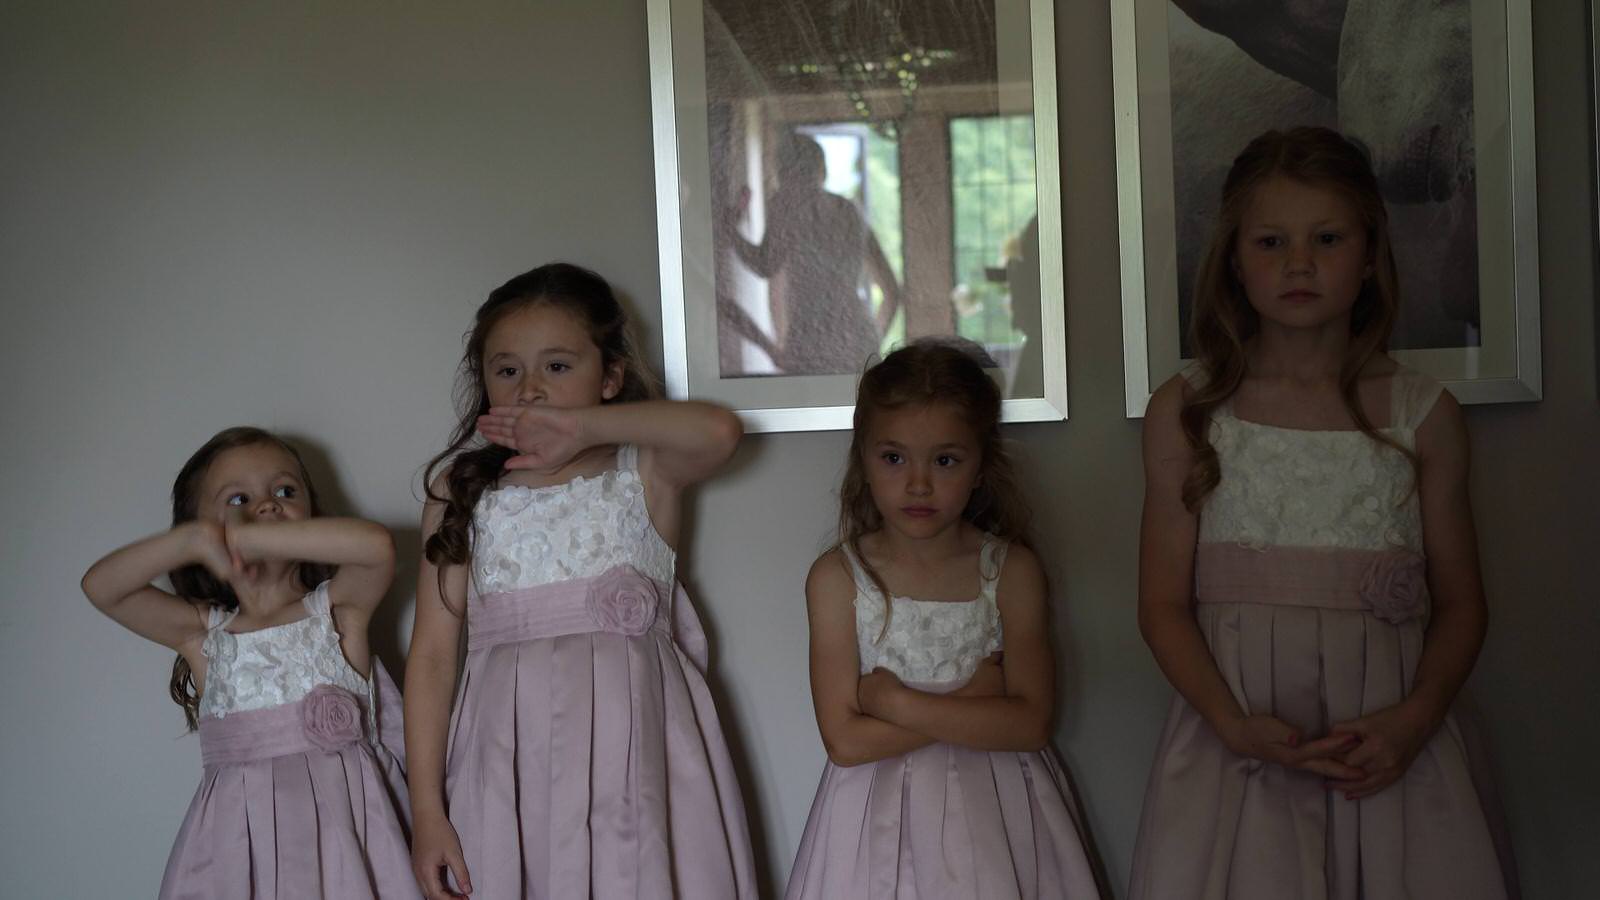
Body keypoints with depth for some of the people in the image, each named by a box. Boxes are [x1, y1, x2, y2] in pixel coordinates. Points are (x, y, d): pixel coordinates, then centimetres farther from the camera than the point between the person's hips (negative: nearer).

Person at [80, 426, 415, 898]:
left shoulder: (338, 608, 3)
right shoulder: (202, 633, 8)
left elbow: (377, 544, -17)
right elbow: (99, 586, 0)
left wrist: (247, 537, -16)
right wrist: (193, 540, -13)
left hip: (342, 817, -1)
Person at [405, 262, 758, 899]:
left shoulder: (645, 471, 3)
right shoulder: (461, 490, 7)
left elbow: (719, 430, -21)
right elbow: (432, 654, 3)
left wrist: (580, 426, -14)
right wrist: (427, 809, -2)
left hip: (630, 744, -1)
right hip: (512, 761, 1)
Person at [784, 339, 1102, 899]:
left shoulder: (1010, 570, -5)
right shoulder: (837, 578, -8)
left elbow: (1031, 723, -13)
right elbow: (846, 741, -14)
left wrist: (896, 701, -17)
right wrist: (974, 701, -16)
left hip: (994, 811, 1)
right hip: (880, 816, -1)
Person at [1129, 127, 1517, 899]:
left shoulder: (1425, 417, 5)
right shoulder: (1184, 414, 2)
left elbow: (1459, 604, 7)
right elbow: (1164, 605, 0)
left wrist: (1414, 719, -10)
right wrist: (1234, 723, -13)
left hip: (1388, 742, 1)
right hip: (1239, 737, -1)